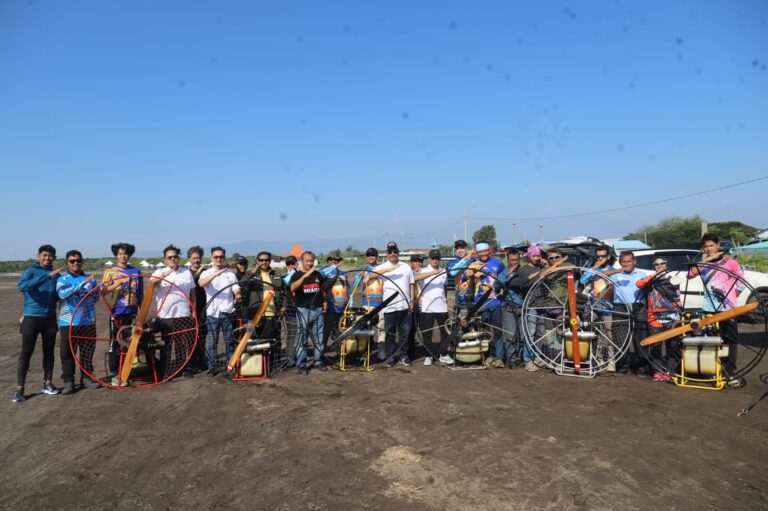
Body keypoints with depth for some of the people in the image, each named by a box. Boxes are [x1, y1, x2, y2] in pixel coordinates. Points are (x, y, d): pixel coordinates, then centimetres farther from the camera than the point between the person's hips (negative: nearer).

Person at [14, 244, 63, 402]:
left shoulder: (56, 274, 7)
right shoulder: (30, 271, -6)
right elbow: (22, 286, -27)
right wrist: (47, 275, -34)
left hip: (50, 318, 4)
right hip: (32, 317, -4)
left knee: (49, 352, 10)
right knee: (26, 353, -2)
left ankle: (47, 384, 20)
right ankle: (19, 389, 3)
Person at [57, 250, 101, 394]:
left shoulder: (90, 278, 10)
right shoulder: (62, 279, 0)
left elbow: (96, 297, 15)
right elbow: (62, 294, -21)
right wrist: (82, 283, -28)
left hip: (88, 321, 3)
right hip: (68, 322, -3)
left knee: (87, 352, 9)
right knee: (67, 353, 0)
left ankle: (86, 378, 21)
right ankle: (68, 382, 7)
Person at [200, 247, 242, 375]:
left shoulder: (231, 273, 8)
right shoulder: (207, 273, 2)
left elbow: (236, 290, 2)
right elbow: (201, 284, -20)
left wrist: (238, 296, -22)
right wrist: (215, 274, -36)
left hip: (227, 312, 1)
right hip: (212, 313, -1)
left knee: (230, 341, 6)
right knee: (212, 341, 2)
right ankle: (212, 367, 11)